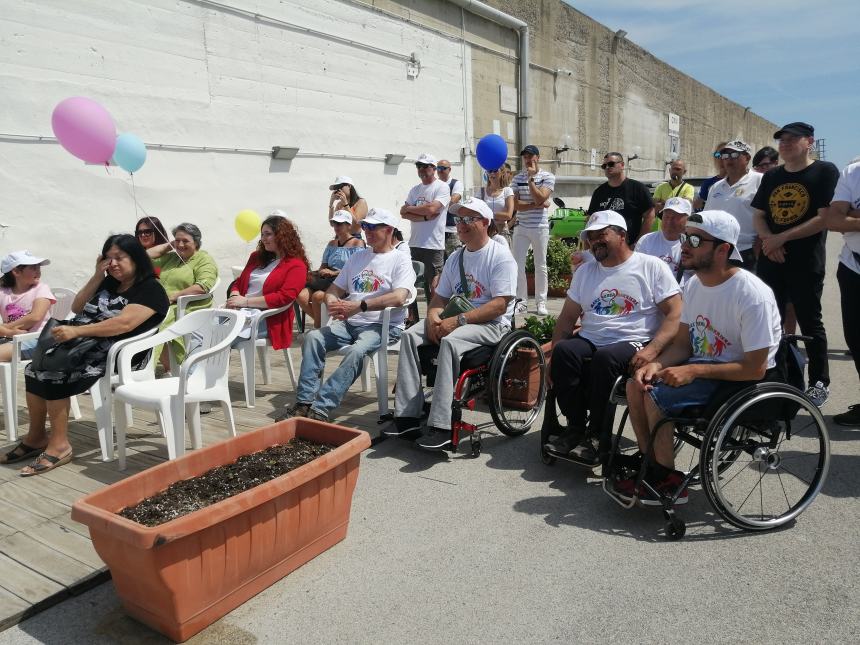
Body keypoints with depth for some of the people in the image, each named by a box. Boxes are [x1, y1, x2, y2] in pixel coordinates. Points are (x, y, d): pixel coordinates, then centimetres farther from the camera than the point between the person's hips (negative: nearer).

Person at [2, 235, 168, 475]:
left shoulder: (150, 290, -8)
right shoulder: (109, 283, 20)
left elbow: (124, 323, -22)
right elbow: (77, 308, 16)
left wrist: (76, 331, -26)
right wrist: (98, 275, 6)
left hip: (118, 355, -8)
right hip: (86, 346, 8)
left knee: (54, 374, -24)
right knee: (35, 369, -9)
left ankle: (59, 445, -16)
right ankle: (36, 437, 0)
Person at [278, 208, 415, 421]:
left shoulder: (400, 260, 1)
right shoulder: (357, 257, 21)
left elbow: (399, 298, -17)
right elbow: (333, 290, 21)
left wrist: (359, 306, -24)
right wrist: (332, 304, -5)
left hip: (383, 326, -6)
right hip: (349, 323, 6)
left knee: (356, 351, -34)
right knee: (313, 337, -19)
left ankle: (320, 408, -32)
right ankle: (304, 402, -19)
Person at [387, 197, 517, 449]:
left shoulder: (501, 256, -7)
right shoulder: (455, 258, 17)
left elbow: (499, 305, -17)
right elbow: (440, 297, 18)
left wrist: (457, 320, -22)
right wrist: (433, 316, -7)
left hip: (491, 325, -7)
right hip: (456, 320, 7)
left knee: (450, 341, -35)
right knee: (410, 334, -15)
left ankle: (441, 426, -34)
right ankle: (407, 417, -18)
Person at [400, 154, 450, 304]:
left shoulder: (442, 187, -2)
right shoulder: (415, 190, 16)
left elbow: (431, 208, -17)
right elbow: (404, 214, 6)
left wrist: (409, 208, -2)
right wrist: (425, 217, -9)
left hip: (433, 245, -6)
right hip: (414, 244, 6)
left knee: (434, 286, -1)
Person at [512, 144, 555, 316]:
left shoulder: (548, 177, 0)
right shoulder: (518, 178, 7)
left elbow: (540, 198, -15)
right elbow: (515, 205, -3)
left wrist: (530, 178, -11)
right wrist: (537, 205, -12)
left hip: (540, 227, -2)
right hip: (521, 227, 2)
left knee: (541, 266, 4)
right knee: (517, 264, -1)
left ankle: (541, 302, 12)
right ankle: (521, 300, 9)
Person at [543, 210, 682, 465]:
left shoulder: (652, 266, 3)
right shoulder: (585, 271, 18)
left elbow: (675, 314, -5)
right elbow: (567, 317, 15)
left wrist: (651, 350, -20)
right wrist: (553, 356, 1)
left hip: (633, 344, -4)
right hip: (589, 340, 5)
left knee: (604, 358, -35)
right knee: (563, 351, -27)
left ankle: (598, 437, -20)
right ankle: (576, 427, -14)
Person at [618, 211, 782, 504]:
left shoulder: (753, 295, -23)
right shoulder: (695, 284, 2)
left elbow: (755, 368, -23)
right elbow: (683, 343, 7)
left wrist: (693, 371, -25)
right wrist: (657, 364, -13)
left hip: (742, 378, -8)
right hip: (704, 364, 8)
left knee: (655, 397, -22)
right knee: (636, 384, -6)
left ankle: (668, 481, -3)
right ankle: (651, 465, 7)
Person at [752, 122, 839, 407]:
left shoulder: (825, 172, -3)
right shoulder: (771, 177, 13)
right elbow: (758, 216, 11)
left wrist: (783, 237, -16)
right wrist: (768, 240, -9)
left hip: (806, 264, -5)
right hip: (770, 261, 5)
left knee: (810, 323, 3)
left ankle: (819, 382, 17)